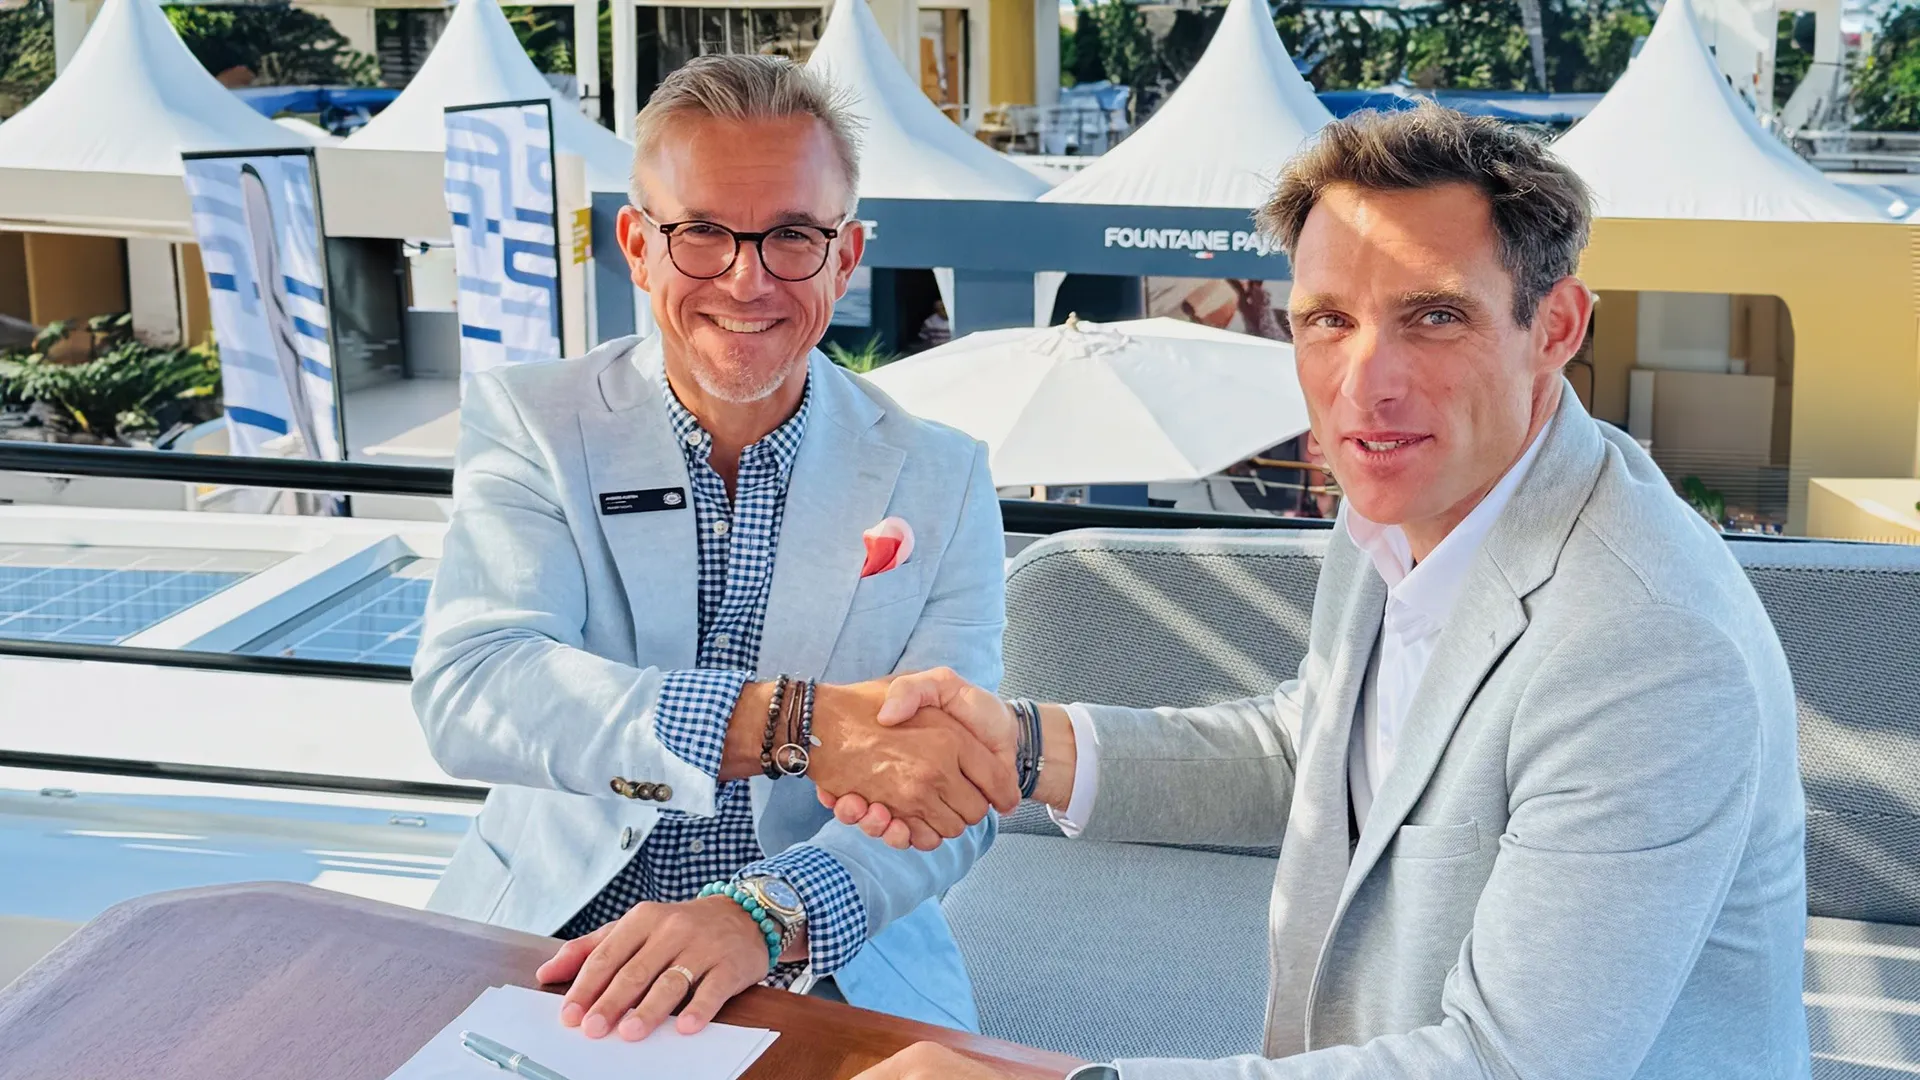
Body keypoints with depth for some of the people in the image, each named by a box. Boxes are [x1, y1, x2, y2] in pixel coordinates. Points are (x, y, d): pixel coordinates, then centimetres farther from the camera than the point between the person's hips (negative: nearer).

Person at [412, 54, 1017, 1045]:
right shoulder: (528, 423, 0)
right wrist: (795, 723, -30)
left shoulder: (937, 482, 2)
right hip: (547, 946, 1)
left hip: (827, 972, 0)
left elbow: (945, 792, -8)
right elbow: (467, 692, -17)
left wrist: (763, 915, -28)